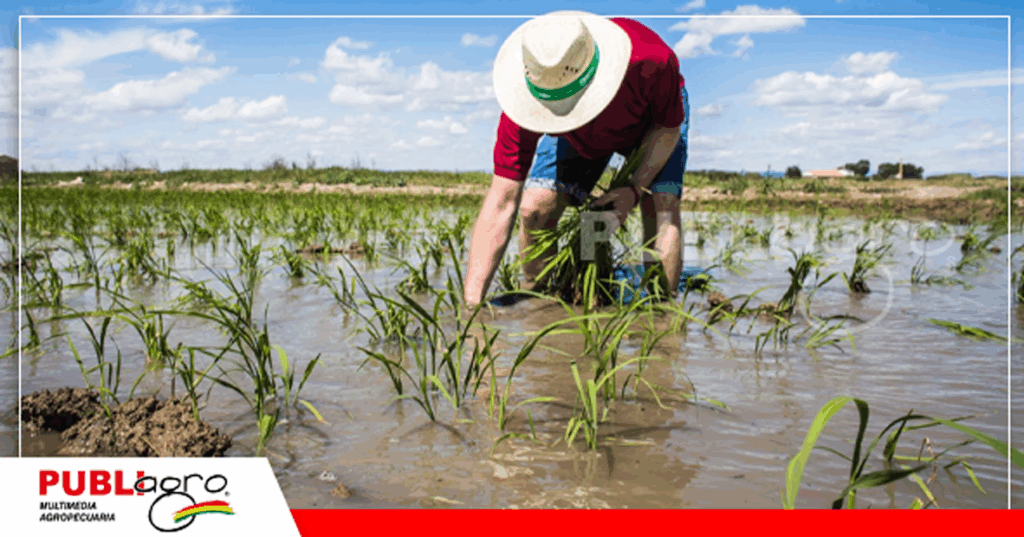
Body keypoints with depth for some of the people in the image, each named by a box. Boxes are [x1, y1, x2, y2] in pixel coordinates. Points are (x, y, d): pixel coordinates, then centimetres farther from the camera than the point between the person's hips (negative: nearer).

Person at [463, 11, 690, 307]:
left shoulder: (651, 61, -43)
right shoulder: (525, 96, -38)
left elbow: (668, 126, -18)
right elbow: (501, 202, -36)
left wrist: (637, 188, -31)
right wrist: (472, 300, -41)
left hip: (650, 119, -1)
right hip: (579, 134, 1)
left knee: (661, 206, -24)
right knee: (534, 209, -16)